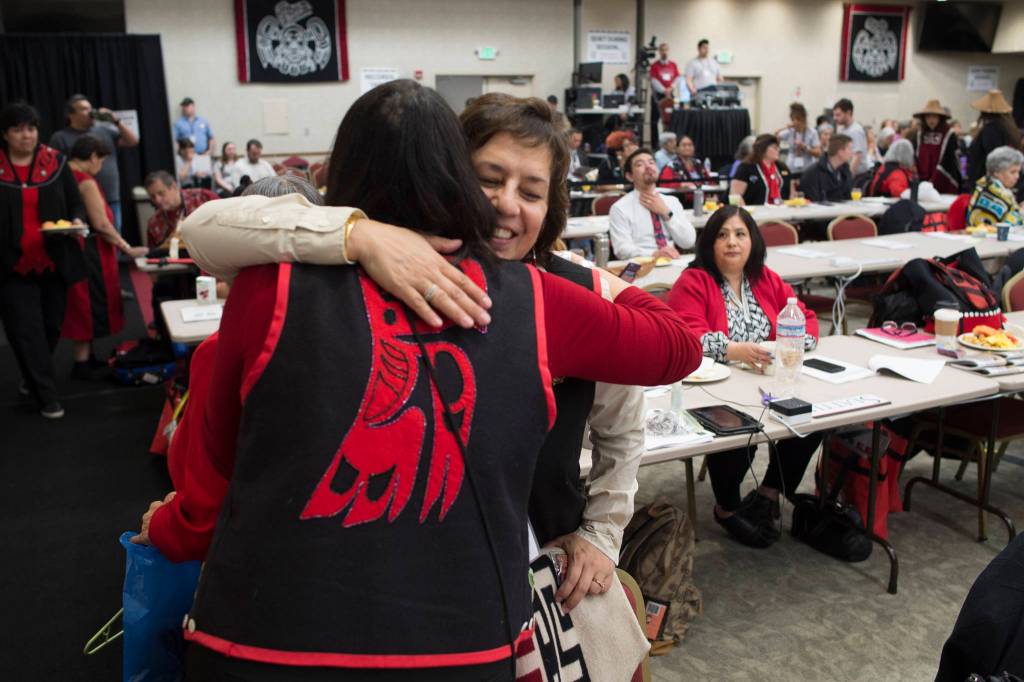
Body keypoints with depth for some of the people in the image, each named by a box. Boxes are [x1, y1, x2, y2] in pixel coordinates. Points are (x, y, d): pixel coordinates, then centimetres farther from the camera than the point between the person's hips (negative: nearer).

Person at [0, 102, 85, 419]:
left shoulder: (56, 163, 3)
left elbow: (75, 204, 8)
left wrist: (76, 222, -13)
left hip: (53, 262, 2)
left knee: (51, 326, 12)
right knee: (26, 331, -3)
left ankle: (33, 378, 36)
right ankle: (46, 395, 6)